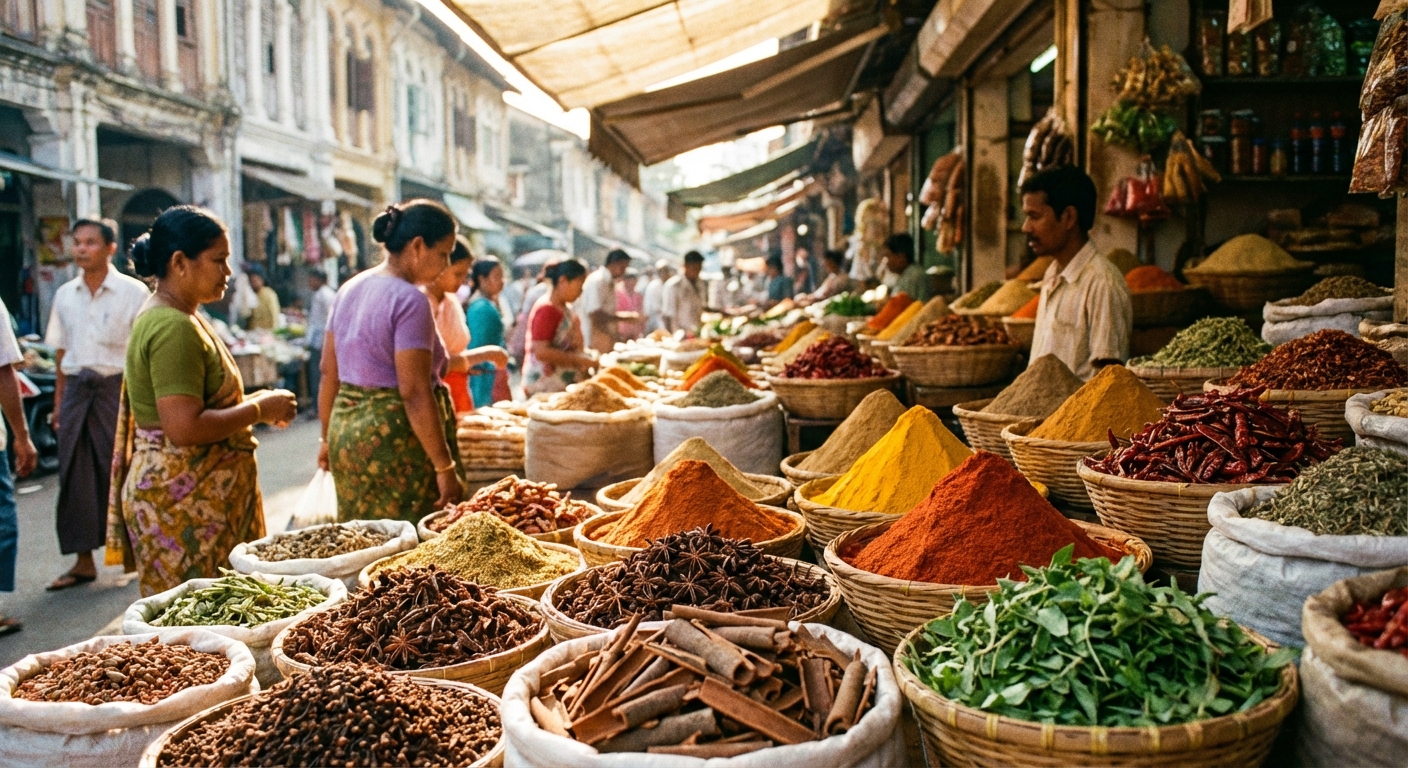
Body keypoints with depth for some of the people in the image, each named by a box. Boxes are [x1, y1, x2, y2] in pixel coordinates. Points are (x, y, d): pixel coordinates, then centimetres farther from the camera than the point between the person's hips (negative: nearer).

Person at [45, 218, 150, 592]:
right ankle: (83, 561, 15)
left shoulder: (133, 292, -4)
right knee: (74, 476, 6)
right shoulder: (65, 295, 10)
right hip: (77, 389, 5)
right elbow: (61, 351, 15)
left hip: (117, 387, -5)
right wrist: (59, 400, 12)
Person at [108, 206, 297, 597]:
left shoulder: (173, 318, 14)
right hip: (183, 501, -10)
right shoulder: (173, 328, -19)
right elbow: (185, 428, -26)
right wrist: (258, 410, -14)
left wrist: (255, 404, 10)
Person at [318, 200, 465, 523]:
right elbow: (414, 393, -21)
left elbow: (329, 372, 14)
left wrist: (330, 437, 23)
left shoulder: (350, 289, 10)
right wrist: (445, 468, -19)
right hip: (396, 437, -9)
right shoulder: (410, 300, -15)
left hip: (346, 428, 9)